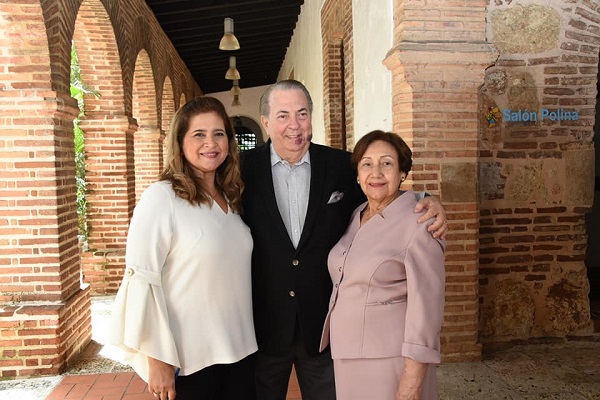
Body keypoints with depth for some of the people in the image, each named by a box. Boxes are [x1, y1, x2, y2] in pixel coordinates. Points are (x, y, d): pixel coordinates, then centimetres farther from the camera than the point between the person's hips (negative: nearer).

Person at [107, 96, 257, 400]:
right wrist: (157, 360, -15)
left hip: (240, 351, 6)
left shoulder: (230, 198, 8)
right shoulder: (161, 197, -13)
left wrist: (245, 342, 11)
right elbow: (141, 281, -15)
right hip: (188, 361, -6)